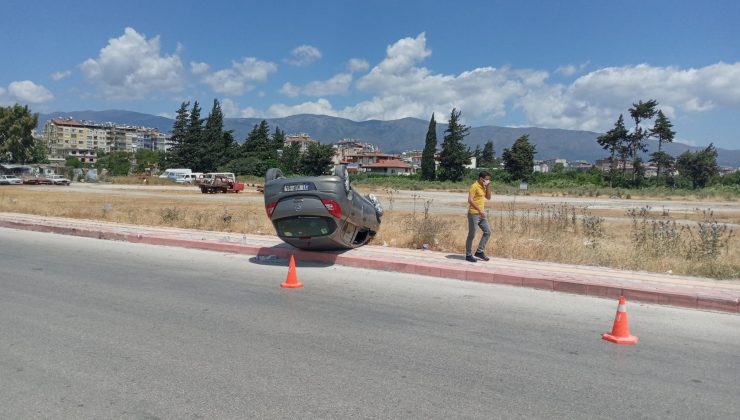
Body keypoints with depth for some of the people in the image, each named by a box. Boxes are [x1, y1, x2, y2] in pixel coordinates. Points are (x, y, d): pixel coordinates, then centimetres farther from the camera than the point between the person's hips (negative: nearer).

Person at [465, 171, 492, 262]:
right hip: (473, 214, -9)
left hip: (481, 214, 9)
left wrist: (488, 187, 4)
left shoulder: (483, 187, 14)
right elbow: (470, 200, -22)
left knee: (487, 232, 8)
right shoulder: (474, 186, -14)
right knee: (471, 235, -1)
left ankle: (479, 251, 16)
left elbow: (488, 197, 16)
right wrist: (479, 210, -26)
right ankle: (468, 255, 9)